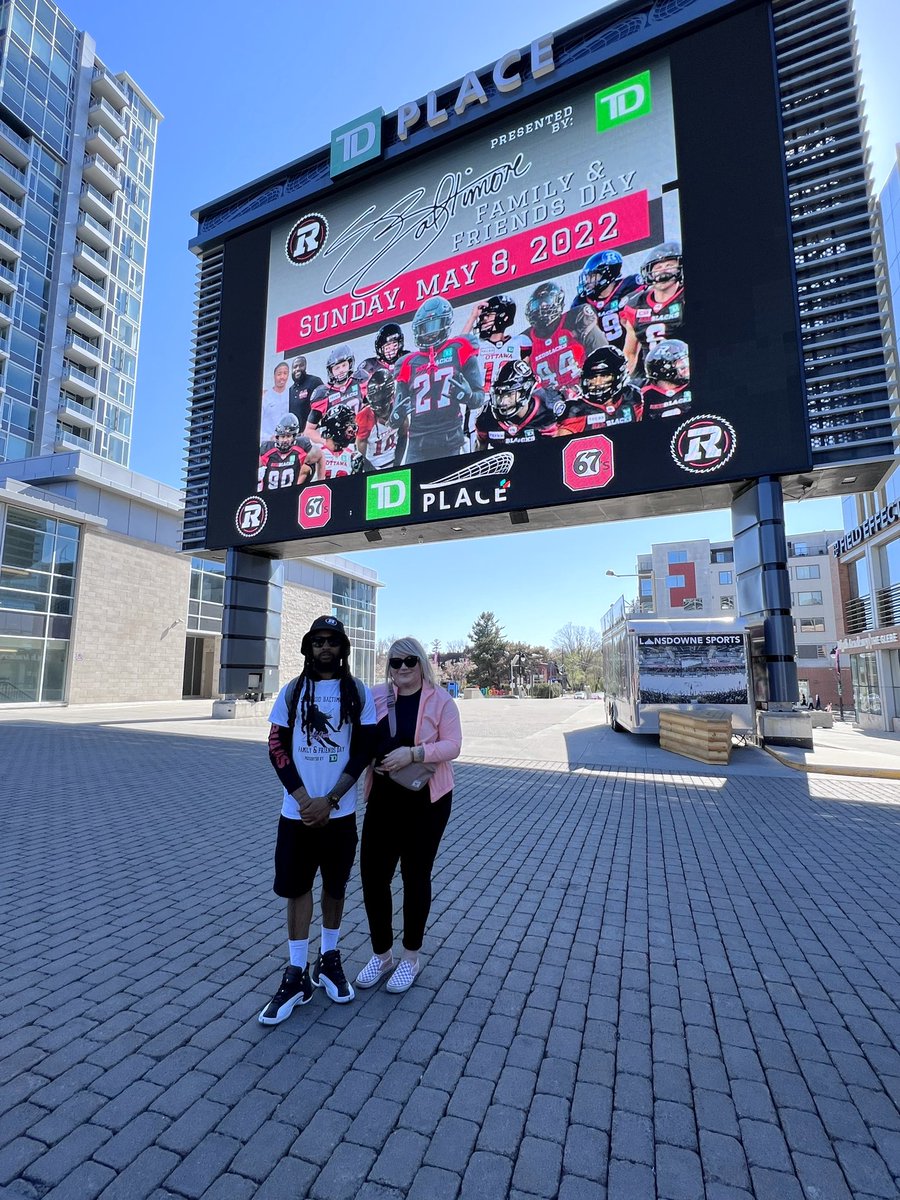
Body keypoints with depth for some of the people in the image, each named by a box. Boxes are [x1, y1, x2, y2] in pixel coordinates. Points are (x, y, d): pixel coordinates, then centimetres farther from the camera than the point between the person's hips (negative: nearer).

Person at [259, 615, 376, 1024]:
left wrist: (329, 801, -12)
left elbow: (362, 751, -5)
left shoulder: (359, 693, -3)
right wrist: (303, 799, -11)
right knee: (297, 887, 8)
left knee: (335, 886, 14)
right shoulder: (292, 692, 1)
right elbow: (277, 748, -1)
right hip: (297, 810, 1)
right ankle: (297, 975, 24)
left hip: (340, 812, 0)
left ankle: (329, 960, 35)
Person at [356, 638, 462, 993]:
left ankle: (410, 957, 33)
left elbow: (452, 745, -12)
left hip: (426, 799, -3)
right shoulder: (378, 696, 1)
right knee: (372, 872, 6)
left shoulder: (439, 700, -8)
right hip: (383, 796, 3)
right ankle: (381, 954, 31)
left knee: (416, 875, 12)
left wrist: (413, 753, -24)